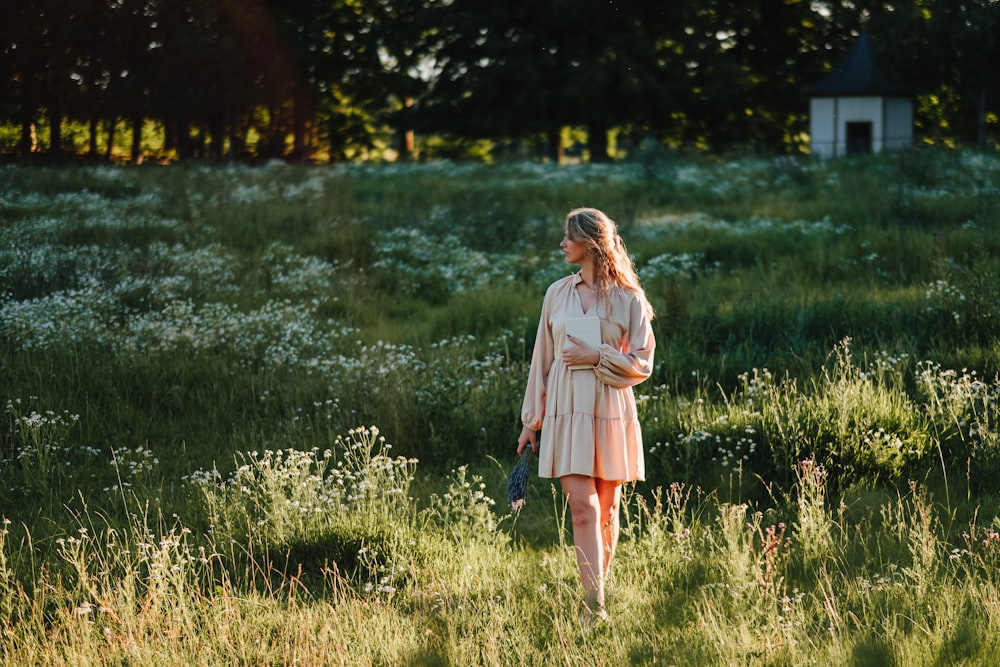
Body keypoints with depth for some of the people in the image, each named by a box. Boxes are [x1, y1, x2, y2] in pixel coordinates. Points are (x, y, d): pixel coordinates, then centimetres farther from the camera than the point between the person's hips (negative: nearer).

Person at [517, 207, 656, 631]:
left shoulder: (628, 298, 0)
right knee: (582, 507, -11)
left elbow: (641, 362, 0)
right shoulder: (557, 293, 8)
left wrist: (596, 356, -14)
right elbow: (543, 360, 12)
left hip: (610, 410, -1)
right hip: (567, 410, 1)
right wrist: (531, 421, 12)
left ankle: (595, 600, 20)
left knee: (606, 510, 6)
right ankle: (594, 604, -17)